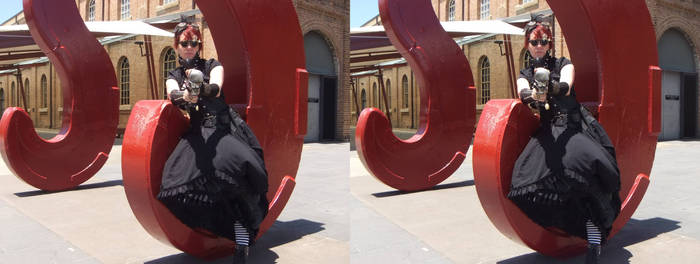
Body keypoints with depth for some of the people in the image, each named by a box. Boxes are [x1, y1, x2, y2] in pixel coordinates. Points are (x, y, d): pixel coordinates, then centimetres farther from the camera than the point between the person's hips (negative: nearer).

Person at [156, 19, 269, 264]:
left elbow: (216, 89, -10)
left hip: (224, 126, -2)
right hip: (197, 131, 3)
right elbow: (172, 96, -7)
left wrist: (202, 88, -34)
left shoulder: (212, 66, 11)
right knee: (180, 175, -26)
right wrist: (185, 95, -32)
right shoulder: (173, 76, 16)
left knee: (237, 161, -31)